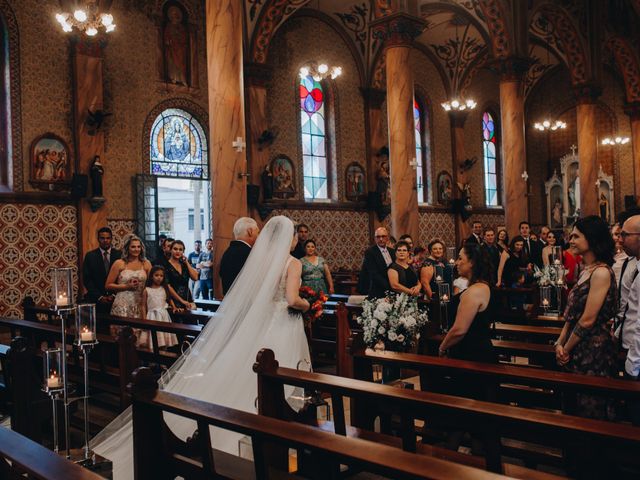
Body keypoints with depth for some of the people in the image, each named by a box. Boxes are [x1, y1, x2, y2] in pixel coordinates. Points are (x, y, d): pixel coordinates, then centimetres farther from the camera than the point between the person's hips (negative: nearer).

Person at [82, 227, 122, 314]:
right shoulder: (90, 256, 4)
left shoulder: (119, 255, 5)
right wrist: (99, 297, -6)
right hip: (96, 300, 0)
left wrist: (114, 295, -5)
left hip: (115, 298, 0)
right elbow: (86, 280, 0)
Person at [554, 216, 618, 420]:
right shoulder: (585, 271, 10)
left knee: (591, 411, 6)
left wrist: (566, 349, -10)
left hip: (594, 350, -9)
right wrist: (560, 342, -1)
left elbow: (588, 320, -20)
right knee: (575, 407, 19)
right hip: (578, 349, 9)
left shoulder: (601, 272, -19)